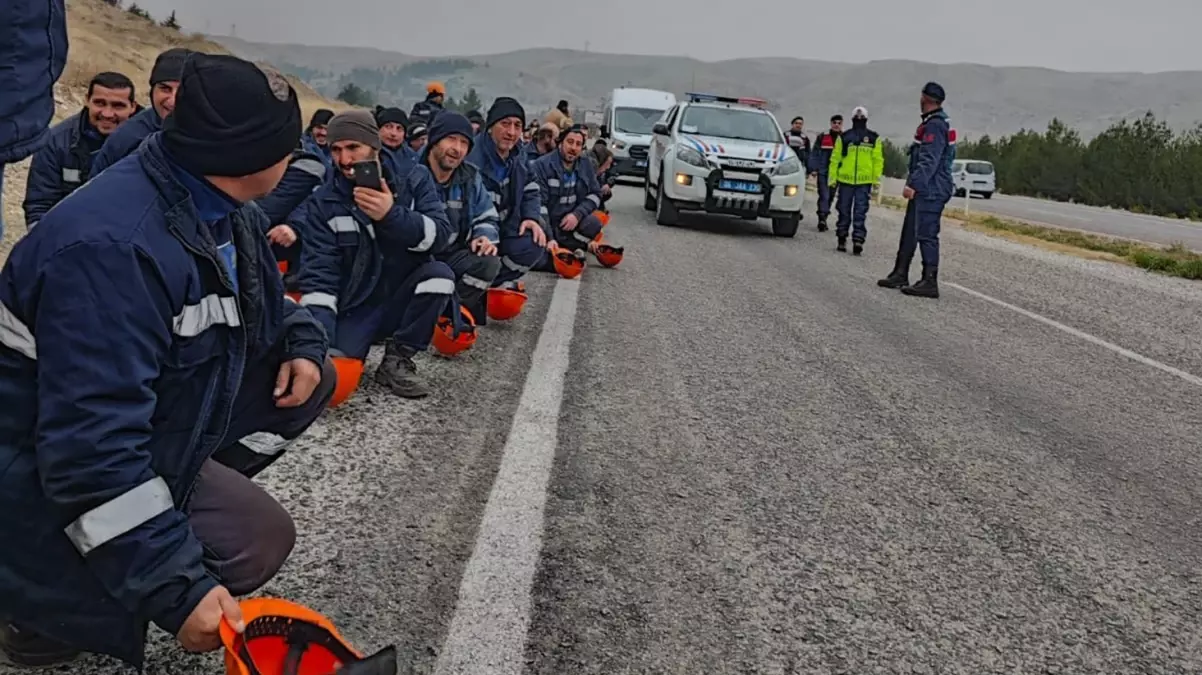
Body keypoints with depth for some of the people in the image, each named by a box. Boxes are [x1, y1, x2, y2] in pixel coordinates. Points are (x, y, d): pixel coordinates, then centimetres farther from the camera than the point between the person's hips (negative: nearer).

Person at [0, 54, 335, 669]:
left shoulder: (225, 215, -3)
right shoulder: (113, 247, -35)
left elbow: (268, 307, 17)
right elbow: (92, 447, -38)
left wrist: (303, 346, -6)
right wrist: (179, 588, -38)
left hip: (156, 417, 9)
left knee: (310, 379, 3)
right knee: (257, 540, -21)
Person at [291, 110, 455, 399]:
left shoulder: (413, 178, -5)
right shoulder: (323, 203, -8)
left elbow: (440, 232, -16)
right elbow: (318, 272, -12)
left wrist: (392, 215, -33)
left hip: (404, 299, 2)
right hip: (355, 308, -2)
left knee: (440, 274, -29)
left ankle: (397, 359, -11)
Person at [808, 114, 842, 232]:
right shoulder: (822, 137, 4)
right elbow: (814, 154, 4)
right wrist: (813, 169, -4)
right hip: (823, 172, -2)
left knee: (830, 196, 9)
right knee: (824, 196, -11)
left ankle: (823, 219, 18)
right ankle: (822, 219, -17)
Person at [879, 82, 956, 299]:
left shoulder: (935, 125, -15)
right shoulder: (935, 122, 18)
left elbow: (929, 161, -23)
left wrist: (913, 184, -25)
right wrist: (914, 184, 23)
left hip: (929, 190, -11)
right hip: (925, 189, 11)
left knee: (926, 235, -9)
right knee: (909, 232, 15)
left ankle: (929, 282, -7)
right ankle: (900, 275, 23)